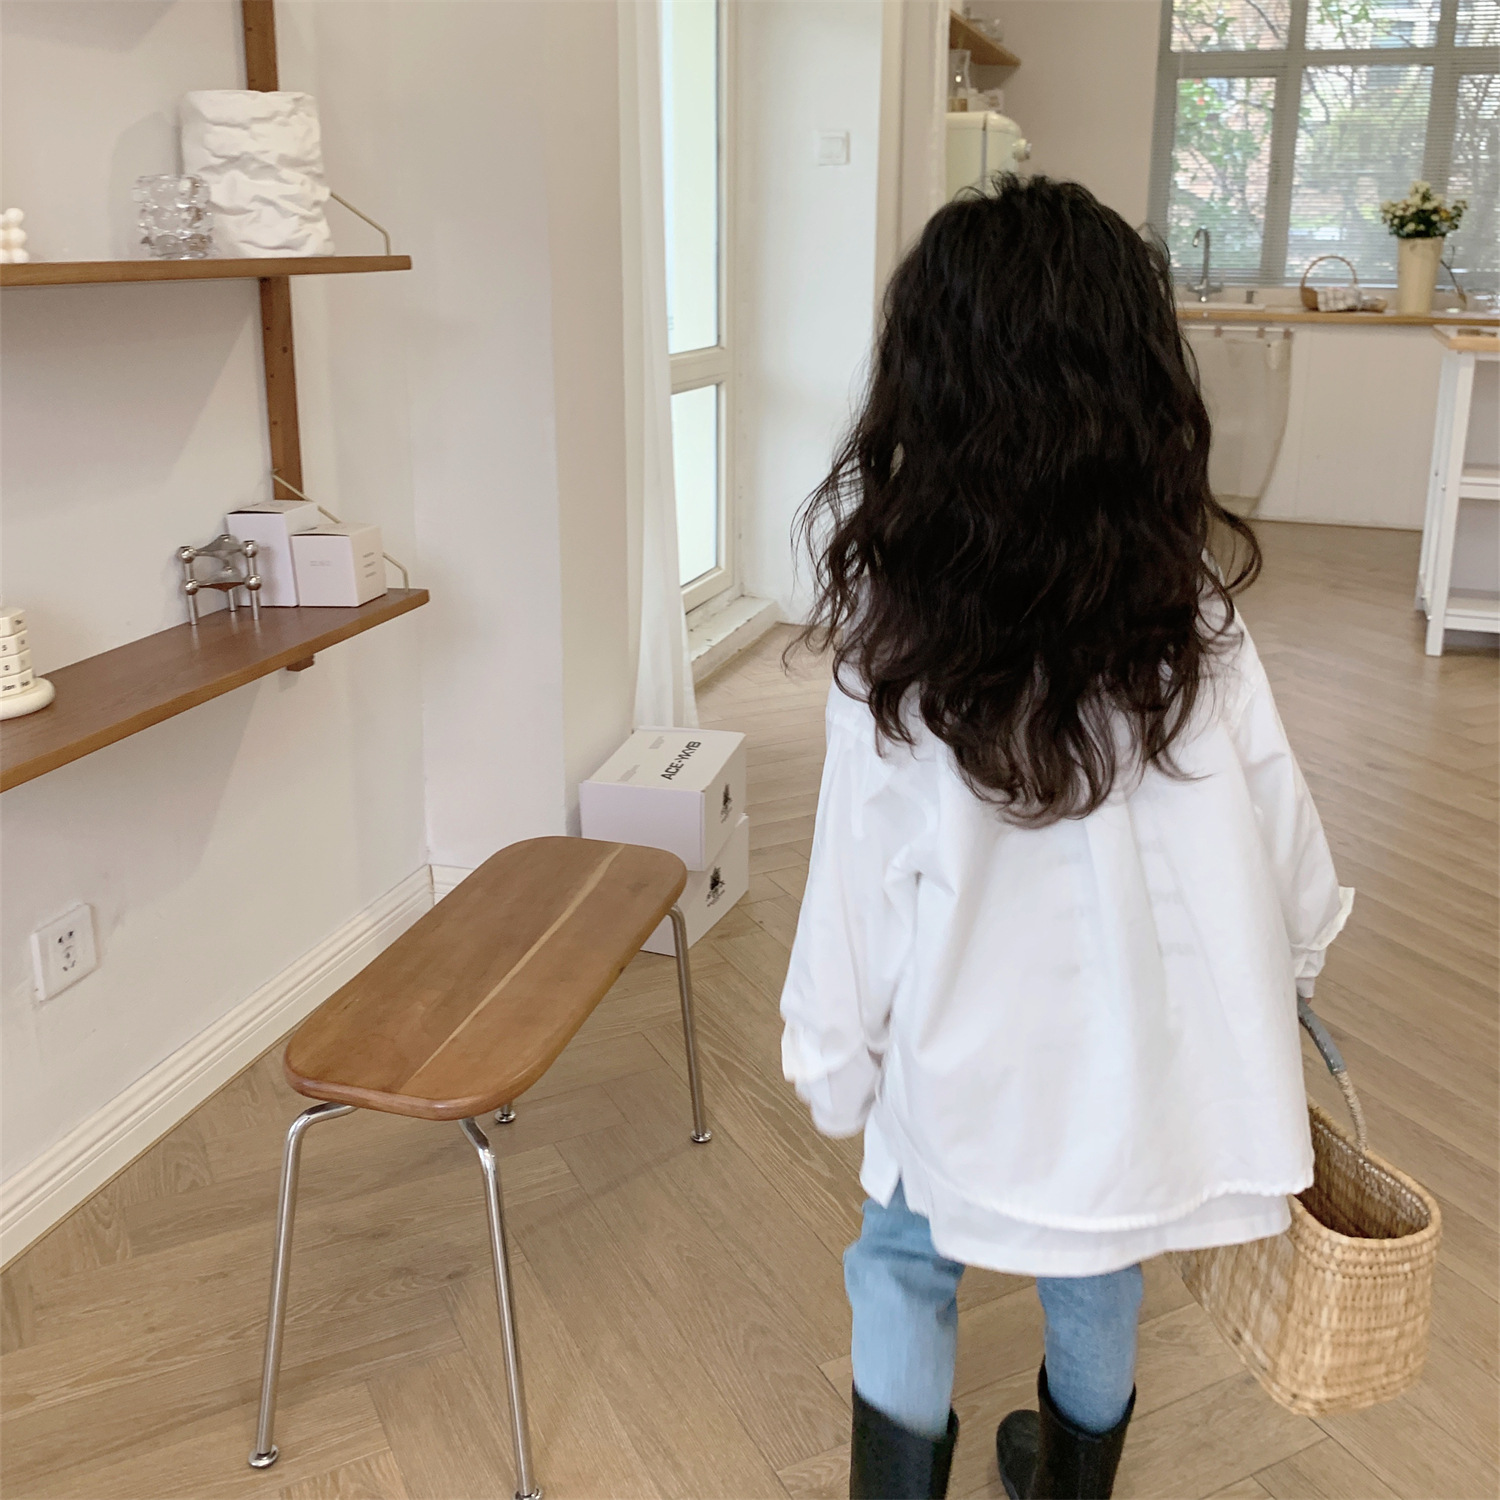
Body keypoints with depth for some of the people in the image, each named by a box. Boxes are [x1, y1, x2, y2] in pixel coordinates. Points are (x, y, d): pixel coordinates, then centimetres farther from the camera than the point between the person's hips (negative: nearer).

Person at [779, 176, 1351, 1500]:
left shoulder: (893, 610, -21)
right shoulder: (1184, 603, -15)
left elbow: (859, 887, -15)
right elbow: (1275, 827, -4)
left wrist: (836, 1059, 0)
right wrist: (1290, 955, 17)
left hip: (966, 1048, -2)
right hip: (1136, 1036, 3)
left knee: (905, 1271, 23)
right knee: (1098, 1288, 26)